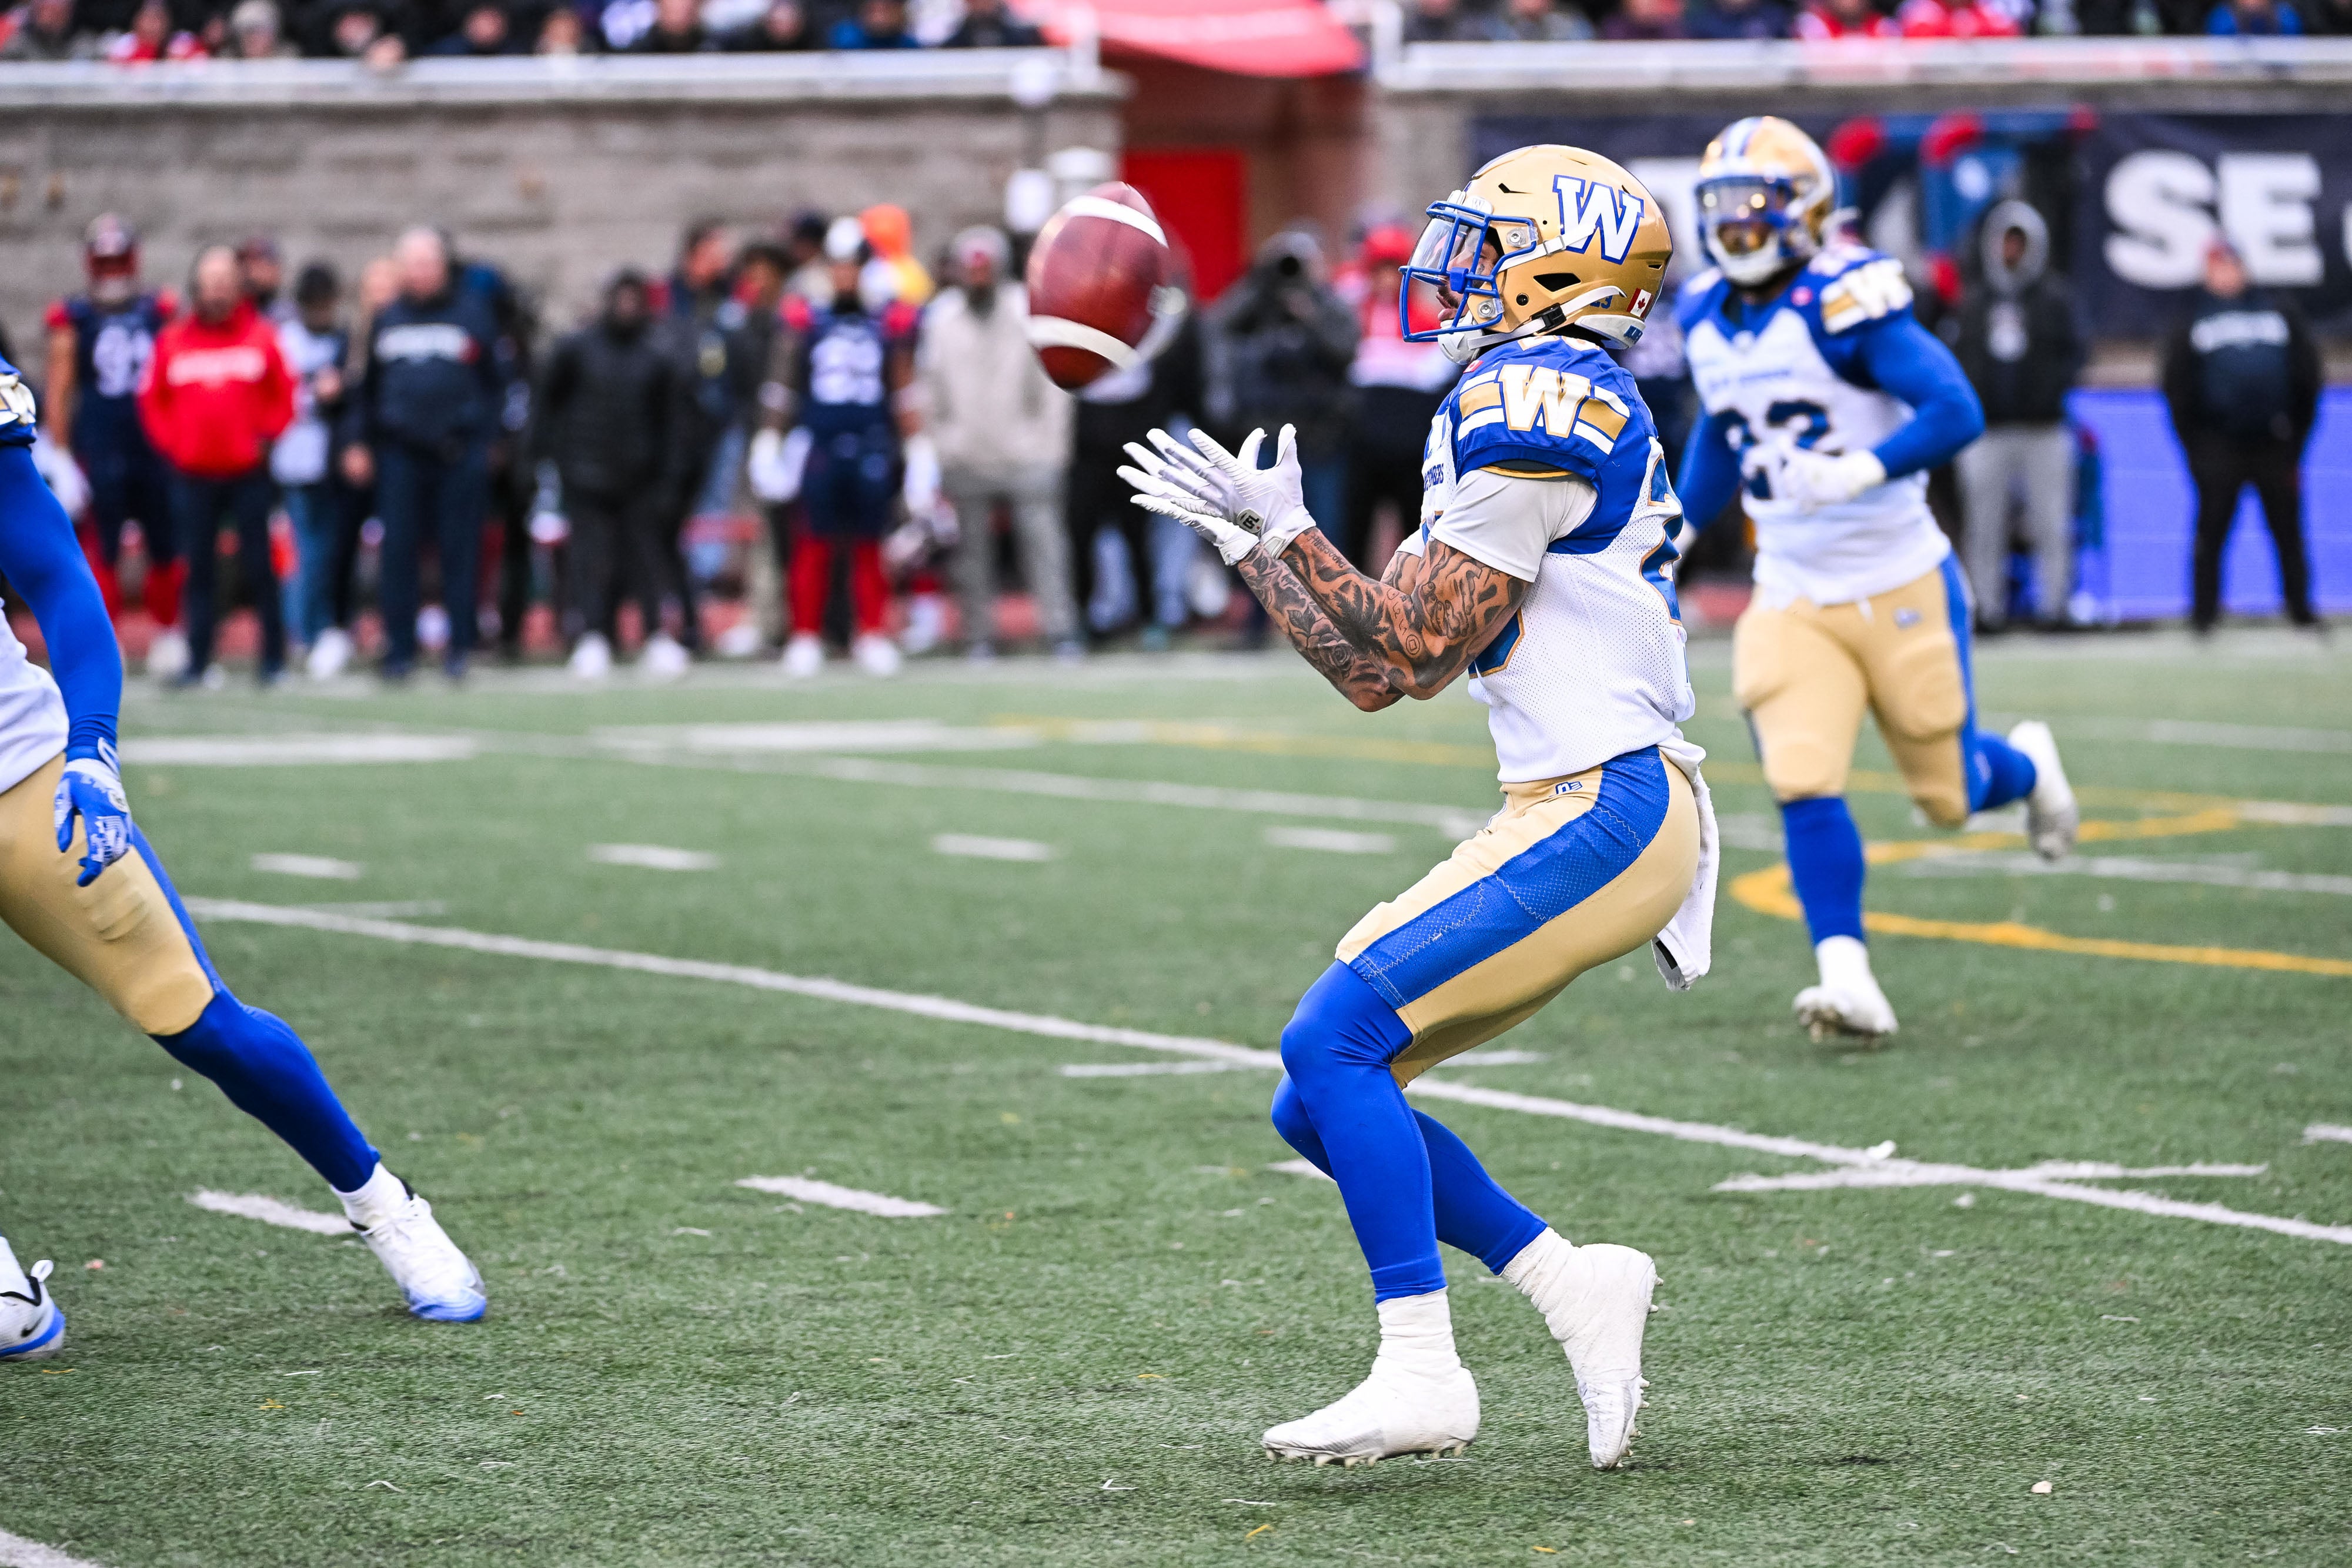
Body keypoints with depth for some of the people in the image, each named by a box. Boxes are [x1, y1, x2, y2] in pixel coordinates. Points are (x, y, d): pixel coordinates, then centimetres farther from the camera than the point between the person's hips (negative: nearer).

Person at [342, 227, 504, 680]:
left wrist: (482, 440, -1)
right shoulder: (387, 320, 12)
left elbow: (494, 382, 6)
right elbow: (367, 388, 18)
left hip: (458, 453, -2)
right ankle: (400, 648, 3)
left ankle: (460, 645, 8)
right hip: (399, 452, 2)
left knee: (459, 549, 0)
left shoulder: (472, 314, 4)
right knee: (398, 550, -1)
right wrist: (359, 443, 10)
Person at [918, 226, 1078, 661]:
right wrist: (936, 444, 9)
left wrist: (1053, 444, 0)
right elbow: (928, 387, 12)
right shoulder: (940, 317, 5)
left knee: (1043, 540, -9)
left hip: (1025, 450, -2)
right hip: (966, 456, 2)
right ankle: (979, 635, 10)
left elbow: (1053, 383, 3)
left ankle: (1060, 629, -9)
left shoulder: (1031, 311, 0)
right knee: (973, 547, 4)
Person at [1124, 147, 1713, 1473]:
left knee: (1337, 1040, -16)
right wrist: (1246, 539, 25)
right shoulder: (1524, 406, 21)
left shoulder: (1537, 398, -10)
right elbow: (1378, 674, 21)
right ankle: (1574, 1283, 8)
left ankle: (1423, 1377, -15)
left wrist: (1286, 528, -3)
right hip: (1568, 814, 10)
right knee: (1324, 1100, 7)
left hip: (1608, 809, -10)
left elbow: (1413, 645, -12)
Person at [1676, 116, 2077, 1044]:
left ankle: (2027, 766, 43)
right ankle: (1848, 982, -15)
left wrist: (1868, 469, -39)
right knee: (1804, 785, -15)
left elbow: (1957, 411, -25)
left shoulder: (1845, 302, -17)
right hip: (1792, 598, 5)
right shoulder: (1708, 320, 5)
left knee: (1949, 794, 8)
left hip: (1897, 586, -4)